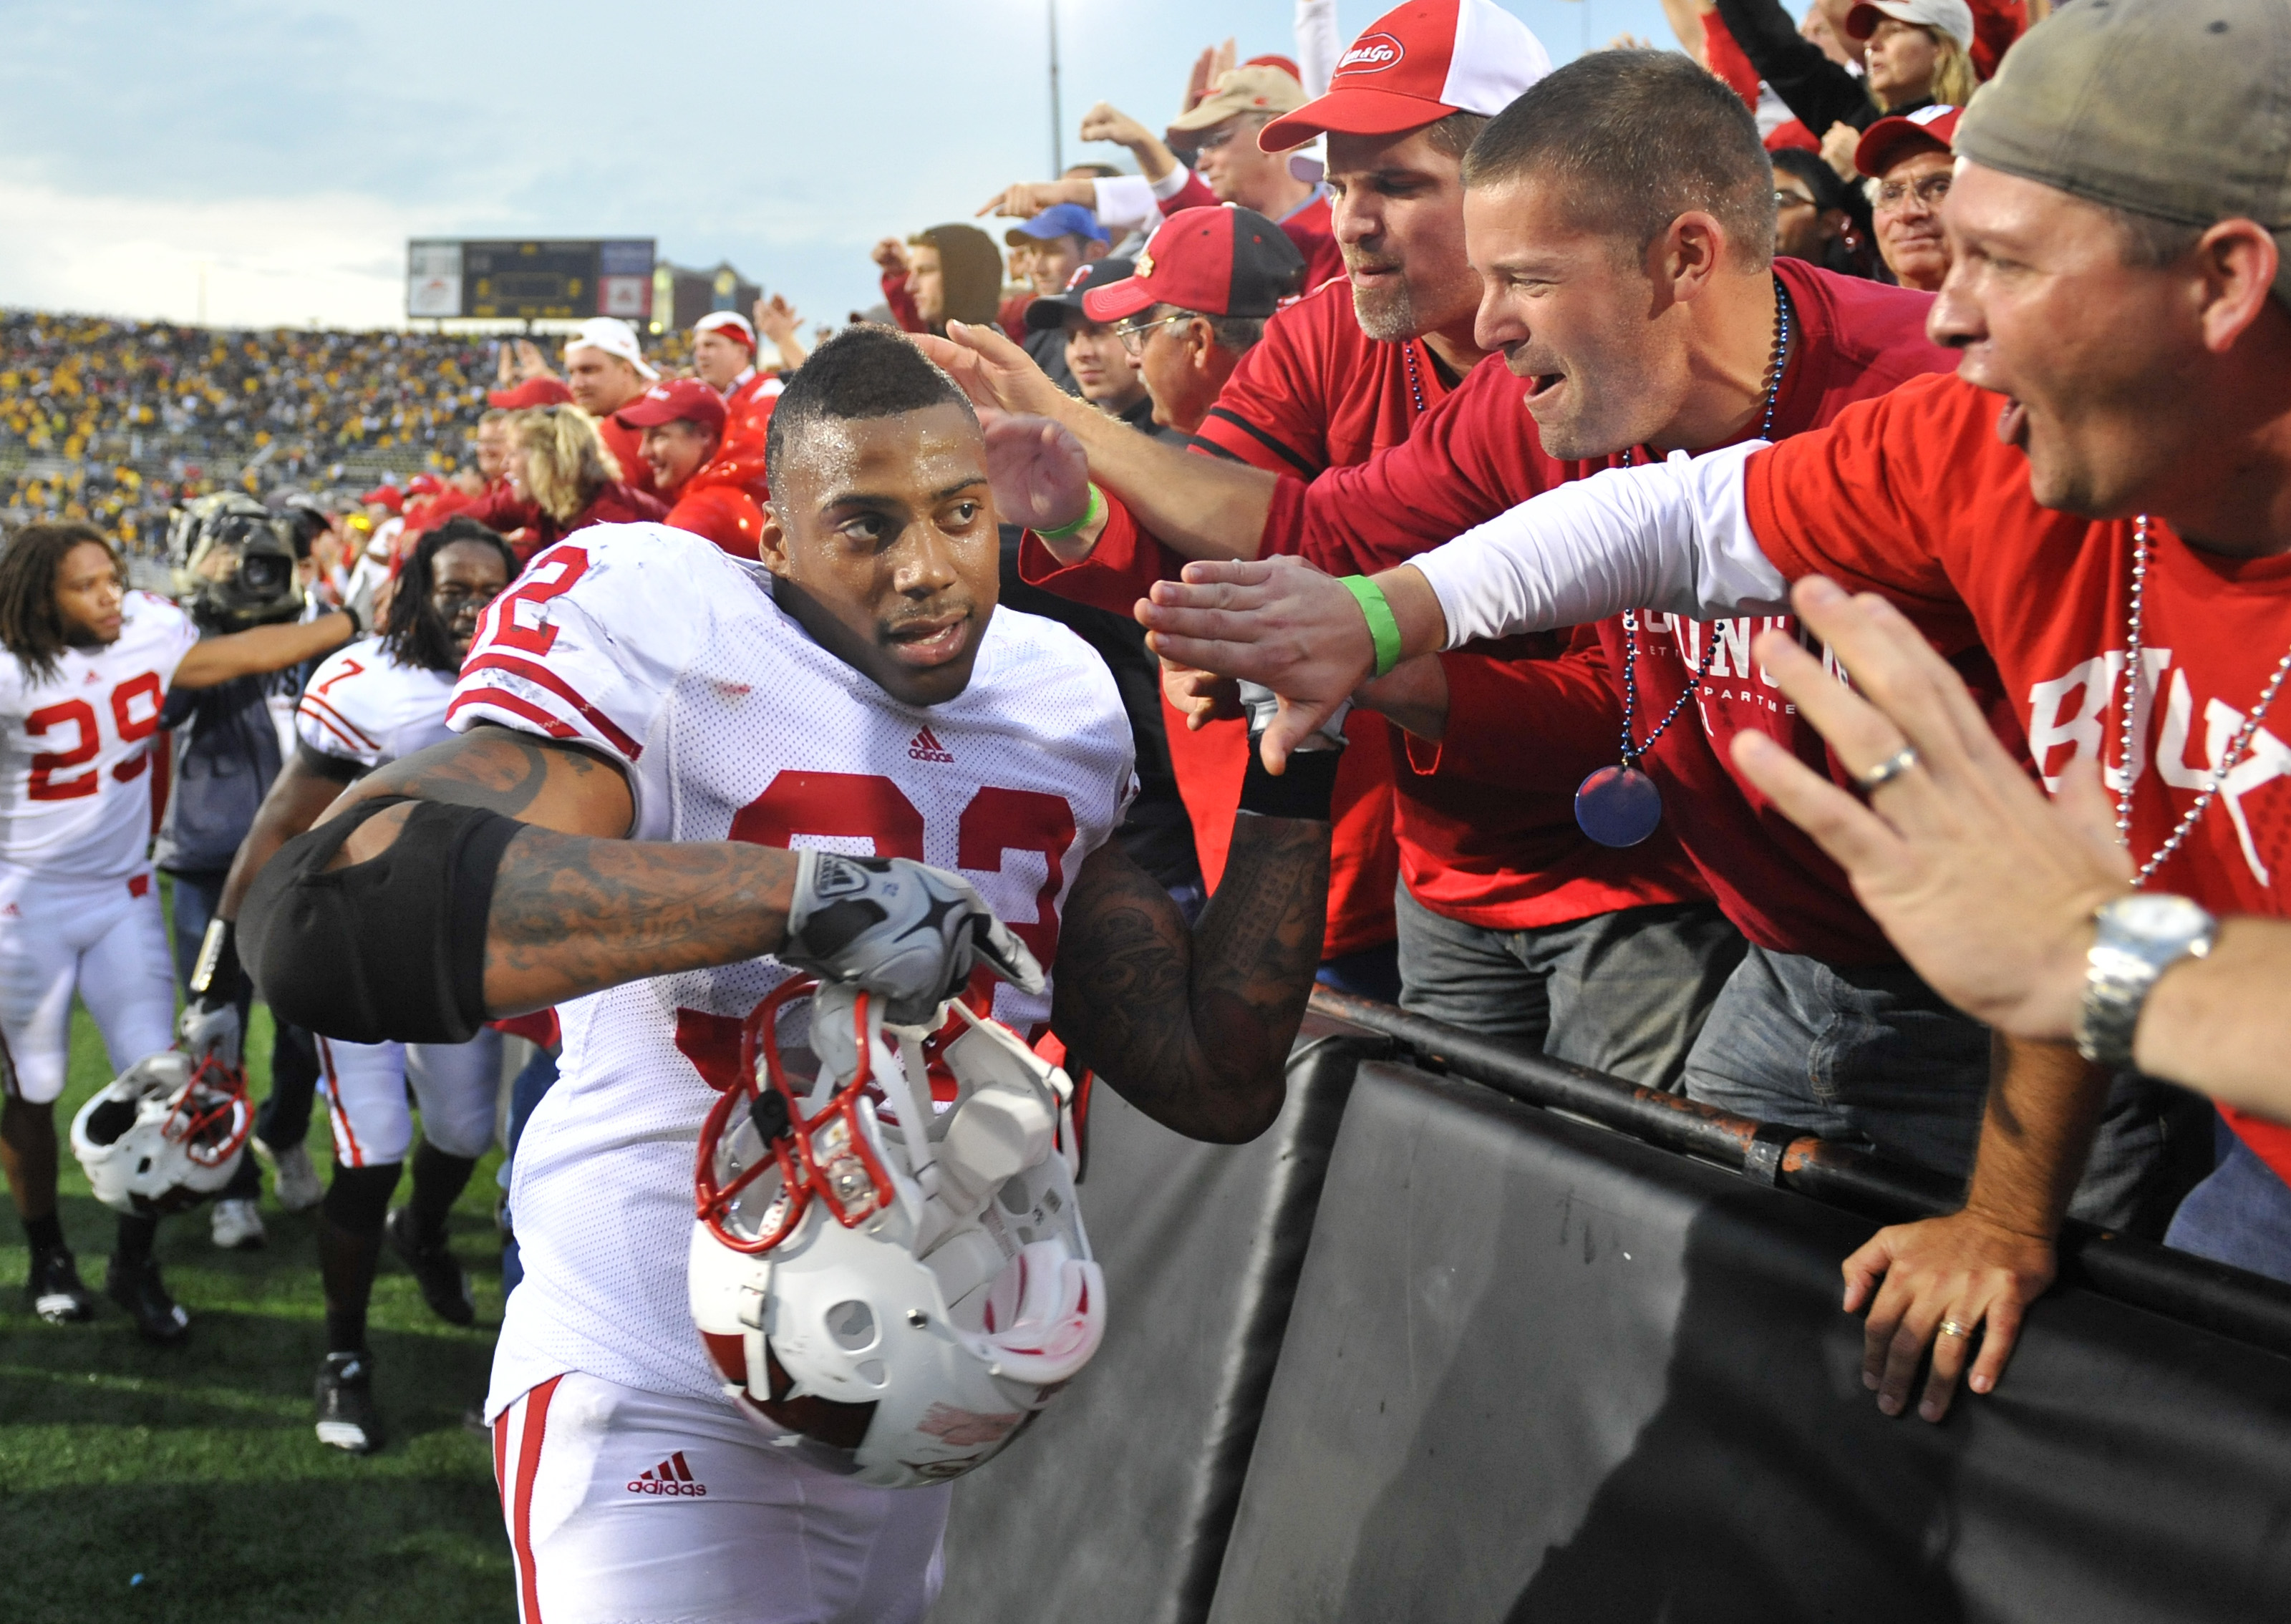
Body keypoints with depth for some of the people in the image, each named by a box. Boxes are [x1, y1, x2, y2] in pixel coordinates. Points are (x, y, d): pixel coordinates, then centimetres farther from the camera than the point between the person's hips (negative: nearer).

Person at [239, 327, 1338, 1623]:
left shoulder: (1065, 706, 6)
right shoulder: (655, 627, -16)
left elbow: (1218, 1081, 7)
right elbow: (323, 921, -34)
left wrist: (1296, 772, -2)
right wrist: (808, 890, -37)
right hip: (663, 1404, -6)